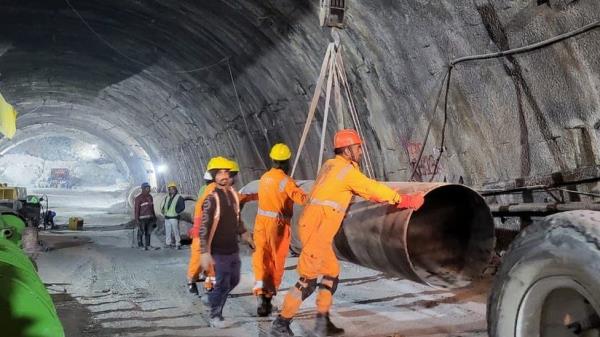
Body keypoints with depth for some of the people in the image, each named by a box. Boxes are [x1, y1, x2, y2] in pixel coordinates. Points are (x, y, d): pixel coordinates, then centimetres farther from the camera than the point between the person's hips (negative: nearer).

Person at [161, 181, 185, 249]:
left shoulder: (179, 197, -3)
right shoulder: (167, 197, 16)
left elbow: (182, 207, -10)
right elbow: (162, 206, 24)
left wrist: (176, 211, -17)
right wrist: (163, 211, 5)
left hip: (174, 218, -6)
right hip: (167, 217, 6)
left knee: (176, 231, -6)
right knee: (167, 231, 9)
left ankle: (178, 244, 0)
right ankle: (168, 243, 17)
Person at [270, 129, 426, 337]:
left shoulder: (331, 166, 19)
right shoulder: (347, 170, -9)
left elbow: (364, 190, 26)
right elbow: (372, 189, -4)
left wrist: (396, 199, 26)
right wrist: (403, 200, 8)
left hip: (314, 226, 10)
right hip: (317, 227, -10)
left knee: (332, 273, 16)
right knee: (308, 279, -6)